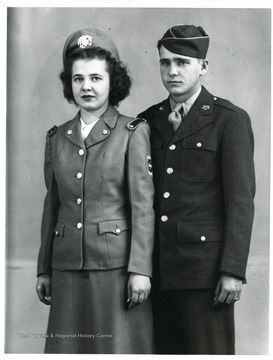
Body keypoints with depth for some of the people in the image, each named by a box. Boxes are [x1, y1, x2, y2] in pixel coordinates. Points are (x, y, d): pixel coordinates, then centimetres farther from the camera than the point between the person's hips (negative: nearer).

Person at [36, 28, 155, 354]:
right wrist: (44, 269, 13)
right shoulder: (57, 138, 11)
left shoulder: (133, 132, -1)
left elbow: (143, 205, -6)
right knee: (69, 346, 8)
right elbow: (51, 206, 14)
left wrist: (140, 269, -11)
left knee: (119, 344, 2)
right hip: (68, 265, 4)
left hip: (116, 264, -4)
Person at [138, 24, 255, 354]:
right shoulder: (147, 121, 12)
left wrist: (233, 271, -13)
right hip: (156, 269, 5)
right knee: (167, 350, 7)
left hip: (205, 265, -4)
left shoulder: (230, 120, -2)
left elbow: (241, 200, -7)